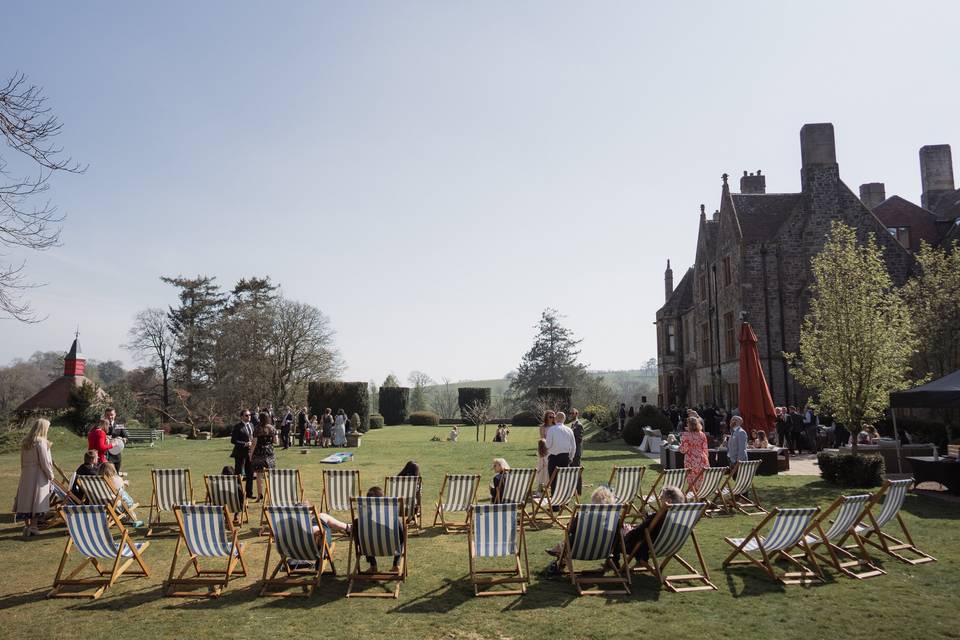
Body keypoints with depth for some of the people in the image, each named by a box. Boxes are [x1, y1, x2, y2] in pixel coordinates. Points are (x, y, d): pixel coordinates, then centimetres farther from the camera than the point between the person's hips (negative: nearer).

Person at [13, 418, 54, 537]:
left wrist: (24, 472, 17)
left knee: (26, 500, 10)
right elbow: (44, 462, -14)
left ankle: (27, 526, 16)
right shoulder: (41, 442, -15)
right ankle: (33, 526, 2)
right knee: (37, 500, 1)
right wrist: (51, 475, -4)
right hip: (38, 475, -6)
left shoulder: (24, 442, 7)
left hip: (26, 475, 7)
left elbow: (22, 461, 11)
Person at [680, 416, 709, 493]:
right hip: (702, 460, 4)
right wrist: (706, 458, 17)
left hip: (691, 461, -4)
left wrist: (681, 441, 9)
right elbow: (705, 449, 6)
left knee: (691, 483, 4)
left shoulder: (686, 436, -10)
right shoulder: (702, 435, 2)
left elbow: (683, 450, -8)